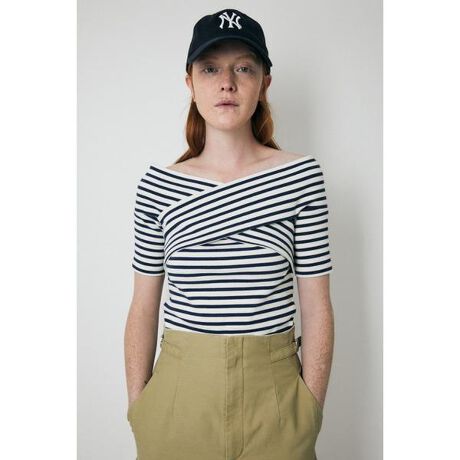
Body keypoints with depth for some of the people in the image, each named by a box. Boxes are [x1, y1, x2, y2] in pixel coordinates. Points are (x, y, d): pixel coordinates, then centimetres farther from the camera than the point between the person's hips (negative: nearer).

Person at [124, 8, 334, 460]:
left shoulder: (302, 176, -7)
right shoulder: (157, 185, -4)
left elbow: (317, 307, -4)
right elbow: (143, 307, 1)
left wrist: (312, 412, -5)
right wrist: (137, 407, 1)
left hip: (272, 390, 0)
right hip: (180, 390, 1)